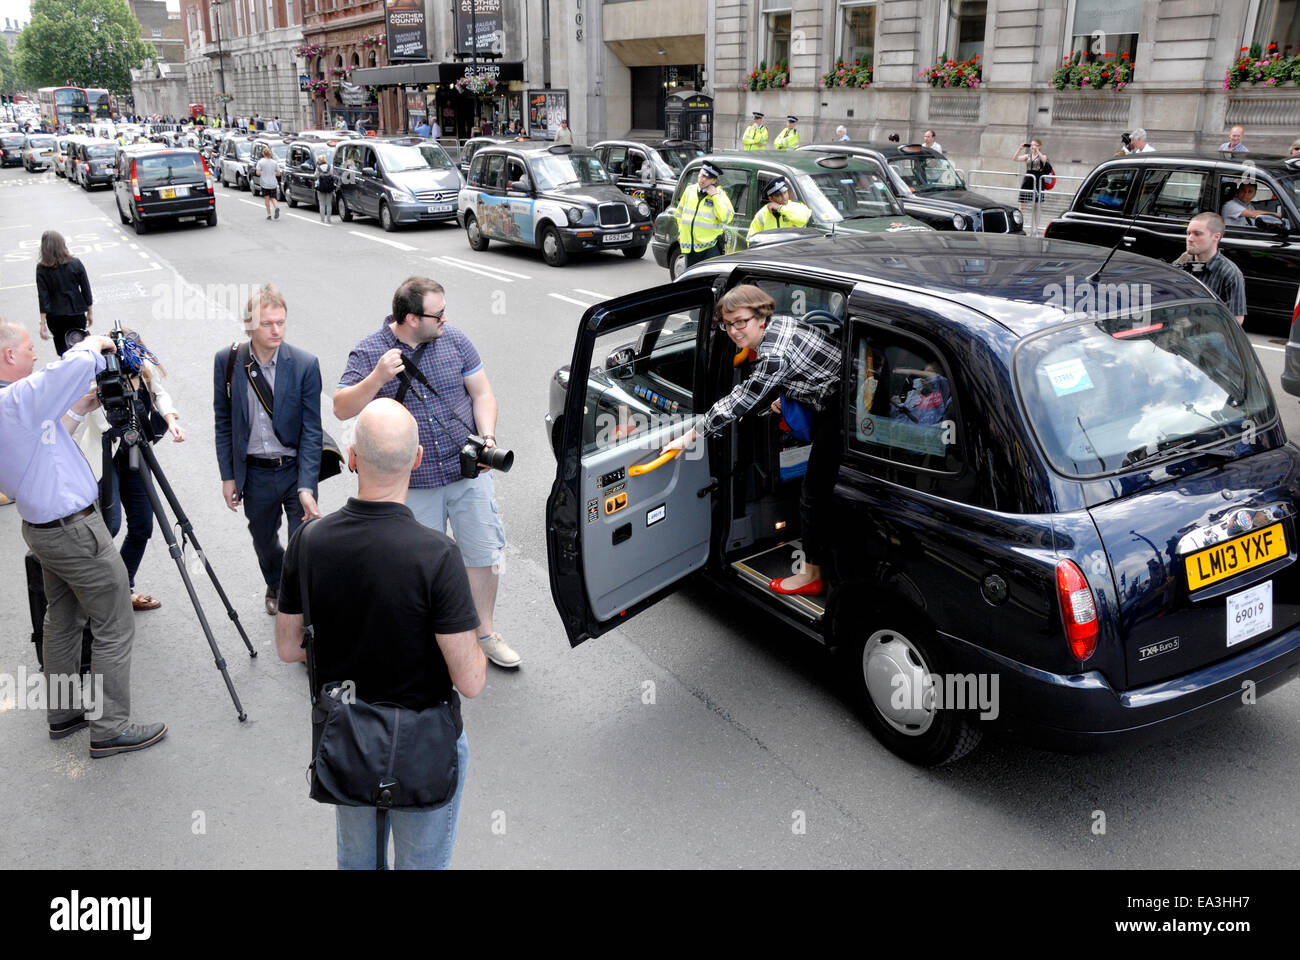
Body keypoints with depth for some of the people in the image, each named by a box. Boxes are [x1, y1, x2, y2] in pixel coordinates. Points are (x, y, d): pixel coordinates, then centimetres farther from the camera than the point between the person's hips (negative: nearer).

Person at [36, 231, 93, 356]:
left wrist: (43, 323, -6)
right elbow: (86, 289, -1)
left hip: (55, 316, 0)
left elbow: (43, 297, -9)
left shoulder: (42, 269, -8)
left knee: (63, 351, 11)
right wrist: (90, 312, 10)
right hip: (77, 313, 0)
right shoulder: (75, 264, -6)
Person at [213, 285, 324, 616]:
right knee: (263, 540, 21)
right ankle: (276, 587, 51)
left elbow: (311, 430, -11)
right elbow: (223, 422, 4)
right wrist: (228, 476, 4)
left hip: (295, 469, -3)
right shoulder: (227, 360, -5)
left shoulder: (305, 364, -12)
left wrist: (306, 487, -18)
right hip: (254, 474, 3)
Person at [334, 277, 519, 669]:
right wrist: (378, 378, -28)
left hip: (468, 472, 2)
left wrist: (487, 438, -12)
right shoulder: (368, 353, -8)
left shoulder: (454, 340, -1)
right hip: (414, 484, -2)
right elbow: (342, 409, -13)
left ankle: (484, 633, 25)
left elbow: (482, 393, 4)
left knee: (484, 553, 6)